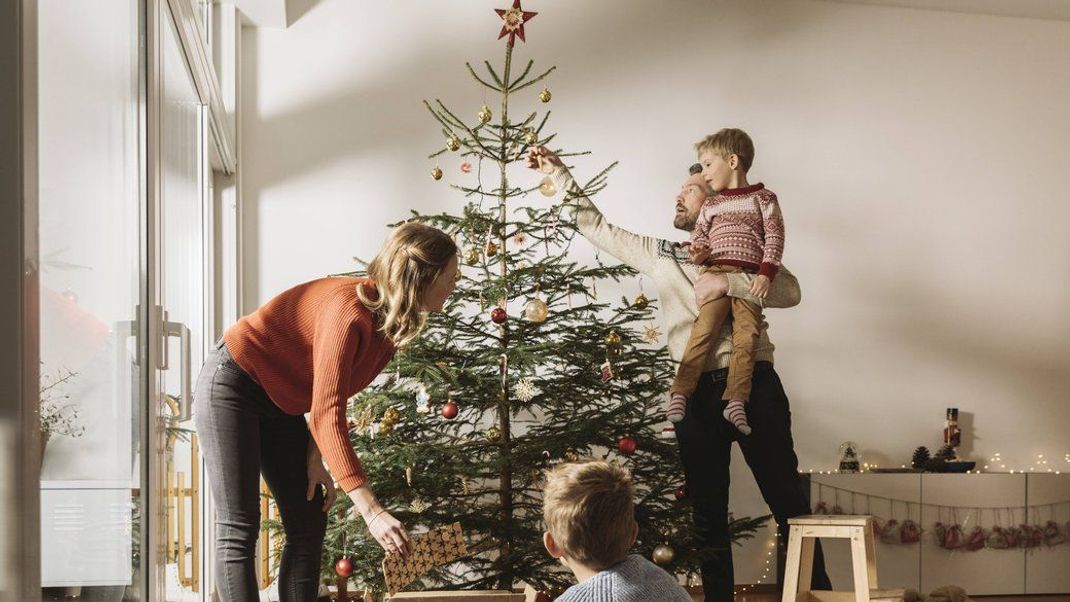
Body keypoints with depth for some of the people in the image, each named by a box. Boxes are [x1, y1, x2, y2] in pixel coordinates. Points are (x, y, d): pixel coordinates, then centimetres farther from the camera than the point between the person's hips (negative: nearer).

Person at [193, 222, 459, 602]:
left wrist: (316, 460, -8)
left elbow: (331, 396, 4)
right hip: (231, 387, -9)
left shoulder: (391, 322, -5)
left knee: (309, 523, 5)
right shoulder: (349, 311, -33)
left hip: (279, 405, 10)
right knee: (239, 531, -12)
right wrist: (370, 510, -41)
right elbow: (327, 413, -37)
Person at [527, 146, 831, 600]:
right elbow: (596, 227, 20)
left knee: (788, 503, -3)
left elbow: (790, 291, -7)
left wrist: (728, 283, -17)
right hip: (698, 393, 4)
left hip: (753, 384, -4)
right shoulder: (658, 254, 18)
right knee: (708, 515, 9)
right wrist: (559, 174, 14)